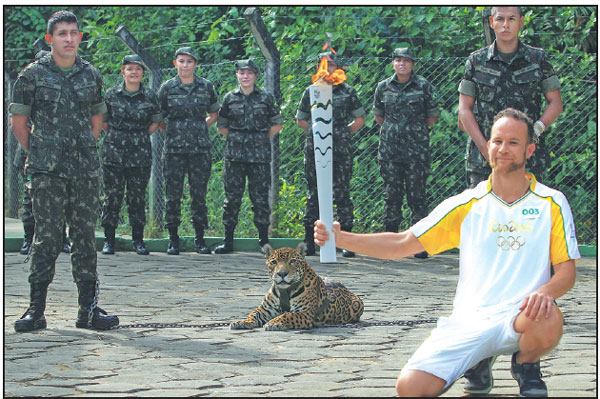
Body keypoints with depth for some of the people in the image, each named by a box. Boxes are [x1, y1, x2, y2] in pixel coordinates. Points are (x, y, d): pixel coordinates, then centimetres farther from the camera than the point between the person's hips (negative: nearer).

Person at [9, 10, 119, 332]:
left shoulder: (91, 75, 10)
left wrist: (85, 152, 13)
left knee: (85, 238, 5)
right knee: (46, 238, -4)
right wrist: (37, 155, 5)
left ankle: (89, 310, 9)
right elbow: (18, 121, 4)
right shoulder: (33, 74, -1)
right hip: (48, 172, -3)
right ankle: (36, 310, 2)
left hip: (85, 171, 3)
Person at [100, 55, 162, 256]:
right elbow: (103, 120, 11)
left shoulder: (149, 96, 4)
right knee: (112, 195, 0)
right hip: (113, 153, -1)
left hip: (140, 153, 1)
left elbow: (156, 122, 15)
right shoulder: (111, 94, 2)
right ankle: (109, 240, 7)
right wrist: (116, 136, 7)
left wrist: (140, 137, 8)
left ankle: (138, 240, 10)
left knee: (137, 196, 3)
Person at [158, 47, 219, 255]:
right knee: (173, 194, -2)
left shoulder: (206, 87, 7)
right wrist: (172, 132, 5)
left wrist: (200, 128, 9)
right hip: (174, 149, -1)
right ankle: (173, 239, 5)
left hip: (200, 148, 1)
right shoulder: (167, 88, 4)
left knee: (199, 194, 2)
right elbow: (158, 118, 12)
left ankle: (200, 238, 9)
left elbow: (214, 114, 19)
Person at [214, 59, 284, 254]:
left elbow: (277, 124, 14)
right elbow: (221, 125, 18)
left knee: (260, 196, -1)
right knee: (232, 196, 0)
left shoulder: (266, 98, 6)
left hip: (260, 155, -1)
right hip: (234, 155, 1)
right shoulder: (229, 98, 9)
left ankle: (263, 240, 7)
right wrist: (234, 138, 7)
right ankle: (228, 240, 5)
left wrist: (262, 139, 5)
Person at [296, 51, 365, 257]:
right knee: (314, 195, 3)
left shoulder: (347, 91, 5)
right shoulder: (311, 91, 9)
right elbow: (301, 120, 20)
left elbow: (359, 120, 13)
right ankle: (309, 242, 6)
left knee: (342, 194, -2)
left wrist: (342, 133, 8)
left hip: (340, 151, -2)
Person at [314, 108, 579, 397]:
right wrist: (340, 238, -4)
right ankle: (478, 362, 9)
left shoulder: (551, 203, 5)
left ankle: (526, 365, -1)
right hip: (466, 323, 1)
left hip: (518, 318, -1)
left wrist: (545, 292, -23)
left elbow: (566, 271, 2)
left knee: (548, 320, -39)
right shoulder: (467, 205, 9)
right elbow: (402, 244, 9)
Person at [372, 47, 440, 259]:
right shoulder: (383, 87, 7)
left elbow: (433, 116, 9)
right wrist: (393, 130, 13)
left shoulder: (423, 86, 1)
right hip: (389, 149, 2)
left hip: (416, 148, -2)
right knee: (392, 194, 5)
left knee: (417, 194, -2)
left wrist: (417, 130, 10)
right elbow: (378, 116, 19)